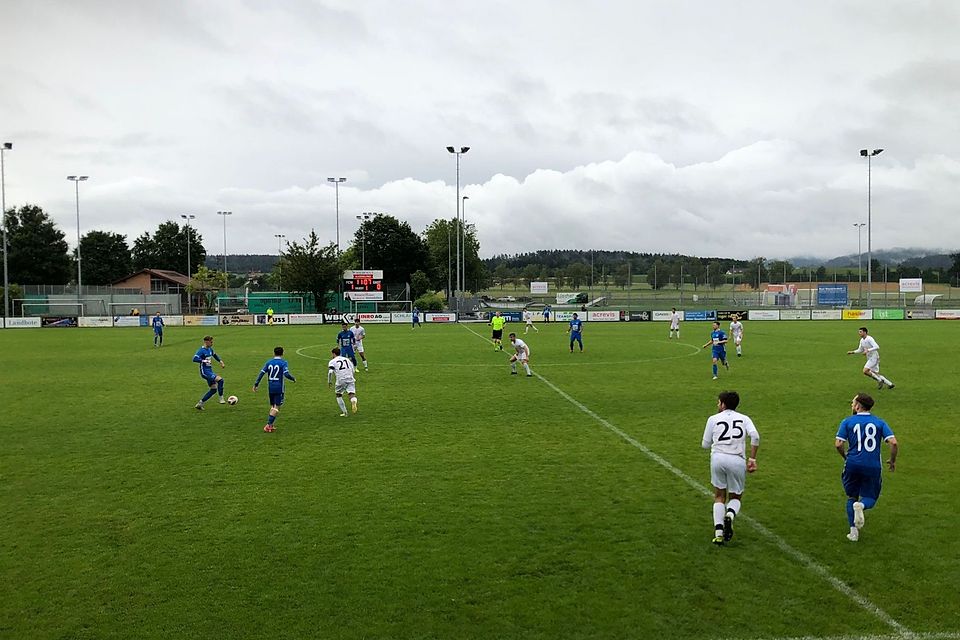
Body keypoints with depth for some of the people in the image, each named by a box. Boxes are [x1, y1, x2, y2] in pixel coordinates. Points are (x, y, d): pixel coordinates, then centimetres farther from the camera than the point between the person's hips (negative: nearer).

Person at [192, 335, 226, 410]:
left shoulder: (210, 349, 12)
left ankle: (200, 404, 16)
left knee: (213, 389, 7)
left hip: (210, 371, 9)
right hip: (205, 372, -9)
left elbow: (215, 355, 31)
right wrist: (205, 361, -29)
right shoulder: (201, 350, -13)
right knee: (220, 380, -24)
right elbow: (195, 359, -25)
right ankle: (221, 399, -15)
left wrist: (221, 361, 19)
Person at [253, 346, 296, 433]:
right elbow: (286, 374, -19)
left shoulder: (269, 362, 7)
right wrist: (293, 379, -1)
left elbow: (262, 373, 2)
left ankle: (270, 425, 15)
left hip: (270, 387, 5)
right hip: (279, 388, -5)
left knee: (272, 406, 17)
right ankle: (268, 425, -11)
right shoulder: (283, 363, -7)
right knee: (277, 407, -2)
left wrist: (256, 384, 7)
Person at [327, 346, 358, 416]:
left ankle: (344, 412, 16)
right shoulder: (347, 359, 22)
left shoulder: (332, 361, 9)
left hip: (341, 380, -2)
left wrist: (329, 382, 7)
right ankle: (353, 401, -40)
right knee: (352, 394, -4)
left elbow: (330, 372, -5)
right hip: (350, 379, 2)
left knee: (339, 395, 18)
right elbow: (353, 370, 19)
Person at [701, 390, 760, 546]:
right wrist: (752, 459, -1)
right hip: (737, 461, 0)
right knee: (736, 497, 19)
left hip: (717, 458, 0)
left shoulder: (713, 419, 10)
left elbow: (705, 444, 12)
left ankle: (718, 532, 0)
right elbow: (755, 436, -5)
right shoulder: (744, 418, 14)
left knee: (719, 496, 15)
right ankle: (730, 515, -15)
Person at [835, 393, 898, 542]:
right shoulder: (879, 422, 5)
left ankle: (853, 531, 7)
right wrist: (892, 461, 9)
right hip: (873, 466, 0)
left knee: (851, 497, 17)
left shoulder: (847, 421, 1)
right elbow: (893, 442, -6)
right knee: (871, 498, 16)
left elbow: (838, 444, -7)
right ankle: (860, 505, -19)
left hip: (852, 464, 0)